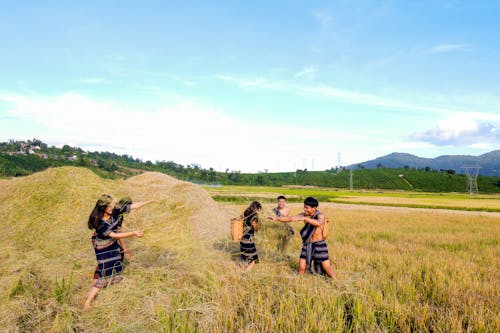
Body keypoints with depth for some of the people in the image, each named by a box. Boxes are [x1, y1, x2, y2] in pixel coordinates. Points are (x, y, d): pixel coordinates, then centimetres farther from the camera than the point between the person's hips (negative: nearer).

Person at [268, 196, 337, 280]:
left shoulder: (321, 215, -14)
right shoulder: (304, 215, 0)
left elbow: (319, 223, -38)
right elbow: (290, 218, -5)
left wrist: (305, 218, -44)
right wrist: (276, 218, -17)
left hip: (319, 245, -4)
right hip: (306, 245, 4)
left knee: (327, 269, 1)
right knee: (301, 268, 1)